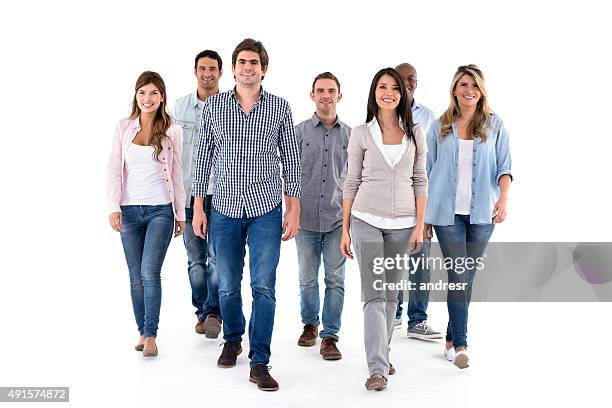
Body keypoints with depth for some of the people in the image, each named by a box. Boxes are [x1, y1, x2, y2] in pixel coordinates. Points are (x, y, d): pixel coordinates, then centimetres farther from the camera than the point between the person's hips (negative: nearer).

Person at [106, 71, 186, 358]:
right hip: (129, 211, 2)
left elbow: (176, 174, 6)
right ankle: (142, 331, 21)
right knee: (136, 277, 8)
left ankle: (151, 336, -2)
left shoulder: (172, 131, 2)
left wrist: (180, 214, 6)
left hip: (160, 210, -2)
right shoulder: (124, 127, 4)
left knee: (150, 272, -12)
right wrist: (114, 207, -9)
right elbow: (114, 170, 2)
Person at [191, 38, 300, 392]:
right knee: (228, 286, 11)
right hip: (225, 208, 1)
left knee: (264, 288, -3)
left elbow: (291, 160, 3)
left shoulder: (280, 107, 1)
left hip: (266, 209, -1)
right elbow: (204, 157, 7)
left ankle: (260, 363, 6)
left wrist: (294, 209, -2)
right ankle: (232, 340, 36)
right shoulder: (214, 105, 4)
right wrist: (198, 207, 3)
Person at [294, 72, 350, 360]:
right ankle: (310, 324, 31)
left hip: (337, 219, 0)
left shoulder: (350, 134, 6)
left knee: (335, 280, 1)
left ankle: (329, 336, 11)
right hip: (306, 218, 0)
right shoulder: (300, 131, 3)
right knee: (307, 279, 10)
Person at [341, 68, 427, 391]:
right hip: (366, 220, -2)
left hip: (403, 224, 2)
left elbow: (420, 182, 7)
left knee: (391, 294, 10)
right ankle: (378, 369, -9)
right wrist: (345, 230, 2)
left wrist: (420, 226, 0)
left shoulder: (415, 133, 7)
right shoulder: (361, 133, 2)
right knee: (373, 294, -8)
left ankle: (381, 356, 25)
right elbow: (351, 183, 4)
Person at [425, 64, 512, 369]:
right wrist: (424, 216, 8)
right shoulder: (440, 127, 5)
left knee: (467, 277, 8)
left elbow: (504, 167, 2)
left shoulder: (495, 125, 5)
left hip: (482, 213, 1)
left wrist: (503, 197, -17)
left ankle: (452, 337, 22)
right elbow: (428, 171, 9)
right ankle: (460, 344, -1)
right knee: (458, 277, -5)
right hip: (447, 212, -1)